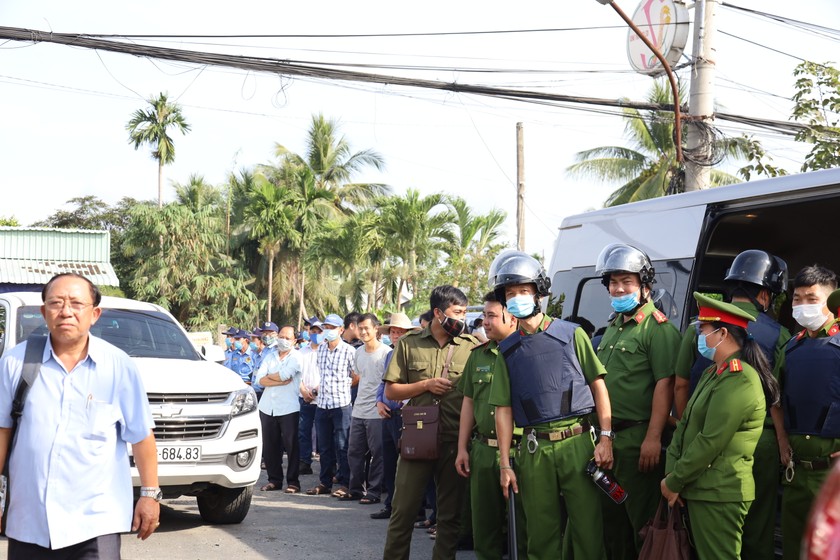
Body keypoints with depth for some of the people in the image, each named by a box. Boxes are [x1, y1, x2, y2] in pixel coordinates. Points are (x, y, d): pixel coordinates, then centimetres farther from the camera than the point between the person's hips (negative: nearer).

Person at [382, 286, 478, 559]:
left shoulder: (473, 346, 2)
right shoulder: (409, 343, 4)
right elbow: (391, 391, 4)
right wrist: (426, 385, -9)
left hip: (455, 442, 0)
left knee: (450, 515, 8)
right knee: (403, 510, 3)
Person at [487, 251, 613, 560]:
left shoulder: (571, 334, 4)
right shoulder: (508, 349, 10)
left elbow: (598, 385, 4)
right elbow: (503, 408, 9)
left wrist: (605, 437, -5)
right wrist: (505, 464, 4)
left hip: (577, 443, -2)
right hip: (535, 450, 2)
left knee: (588, 528, -3)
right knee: (541, 533, 6)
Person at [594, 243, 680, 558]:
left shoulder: (657, 328, -12)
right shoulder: (613, 327, 16)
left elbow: (665, 384, -19)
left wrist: (653, 438, -23)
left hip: (638, 439, -9)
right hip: (608, 437, 9)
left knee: (642, 518, -1)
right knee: (611, 516, 17)